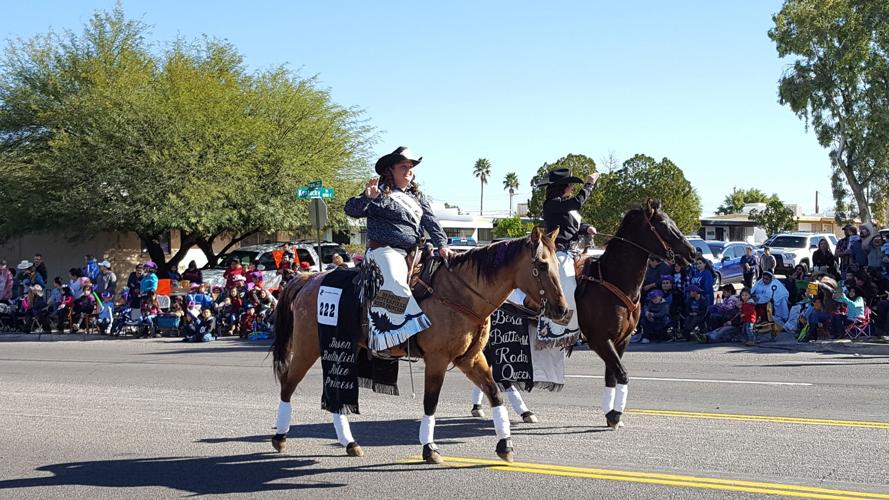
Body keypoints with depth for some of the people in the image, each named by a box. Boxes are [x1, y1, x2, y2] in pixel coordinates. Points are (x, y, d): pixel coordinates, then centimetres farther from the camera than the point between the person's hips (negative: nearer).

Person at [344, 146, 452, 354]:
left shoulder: (417, 197, 21)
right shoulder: (381, 194, 2)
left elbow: (431, 221, 11)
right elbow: (351, 209, -5)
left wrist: (442, 244, -5)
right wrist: (367, 197, -26)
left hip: (412, 253, 8)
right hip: (385, 250, -8)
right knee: (394, 284, -30)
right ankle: (383, 339, -38)